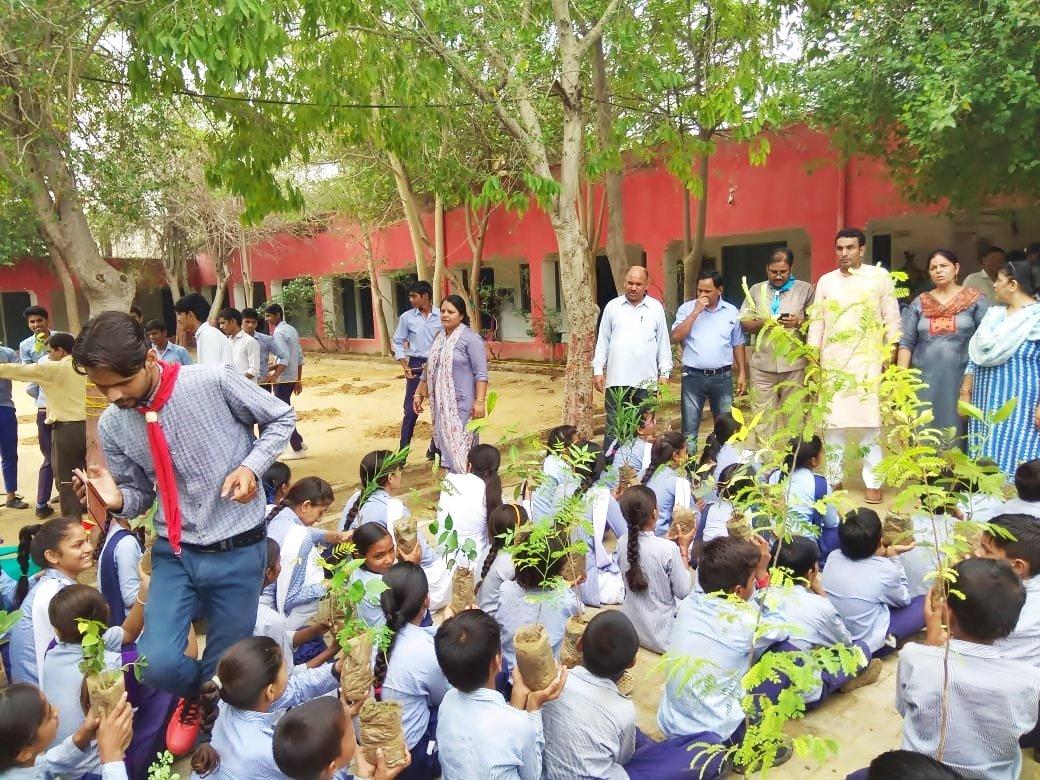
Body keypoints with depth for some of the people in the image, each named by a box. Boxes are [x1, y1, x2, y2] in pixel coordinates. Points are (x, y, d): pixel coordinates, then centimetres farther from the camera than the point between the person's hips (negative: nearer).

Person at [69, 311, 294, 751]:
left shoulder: (214, 382, -18)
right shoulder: (111, 426, -4)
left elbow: (281, 419, -4)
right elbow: (140, 496, 8)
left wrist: (252, 466, -18)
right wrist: (115, 500, -15)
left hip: (238, 549, -3)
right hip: (173, 552, 3)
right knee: (159, 664, -9)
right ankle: (196, 696, 32)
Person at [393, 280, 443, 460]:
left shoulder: (441, 316, -3)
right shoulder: (407, 317, -1)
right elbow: (397, 341, 4)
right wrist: (405, 366, -4)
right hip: (416, 365, 0)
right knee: (411, 409, -1)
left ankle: (435, 449, 22)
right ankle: (402, 452, 7)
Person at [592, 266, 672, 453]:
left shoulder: (656, 307, 5)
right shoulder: (612, 306, 6)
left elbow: (663, 341, 7)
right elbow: (603, 340, 7)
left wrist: (664, 372, 3)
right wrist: (598, 369, 1)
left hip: (647, 380, 0)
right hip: (616, 379, 0)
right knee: (614, 427, 3)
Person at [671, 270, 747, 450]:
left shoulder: (732, 311, 5)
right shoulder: (687, 308, 0)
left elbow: (738, 344, 11)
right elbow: (676, 337, -12)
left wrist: (742, 373, 6)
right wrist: (696, 311, -14)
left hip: (722, 377, 2)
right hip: (693, 376, -1)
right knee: (689, 429, 4)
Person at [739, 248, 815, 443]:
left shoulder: (805, 290, 7)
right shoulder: (756, 290, 12)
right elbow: (744, 324, 9)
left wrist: (799, 322, -13)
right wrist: (762, 323, -10)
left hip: (794, 365, -1)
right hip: (762, 365, 1)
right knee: (763, 417, 4)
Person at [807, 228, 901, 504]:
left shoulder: (879, 276, 3)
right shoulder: (825, 281, 10)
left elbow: (892, 318, 3)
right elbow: (816, 321, 10)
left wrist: (891, 356, -3)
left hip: (868, 361, -2)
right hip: (832, 361, 2)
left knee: (870, 422, -3)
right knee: (832, 421, 4)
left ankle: (873, 483, 5)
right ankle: (834, 479, 14)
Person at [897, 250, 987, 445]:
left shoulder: (975, 300, 3)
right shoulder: (919, 303, 9)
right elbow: (906, 342, 6)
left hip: (961, 378, -2)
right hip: (925, 378, 2)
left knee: (956, 435, 0)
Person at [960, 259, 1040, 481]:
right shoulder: (993, 314, 11)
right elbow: (976, 356, 13)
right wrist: (965, 393, 9)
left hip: (1020, 406, -6)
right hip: (986, 402, 6)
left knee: (1014, 461, -5)